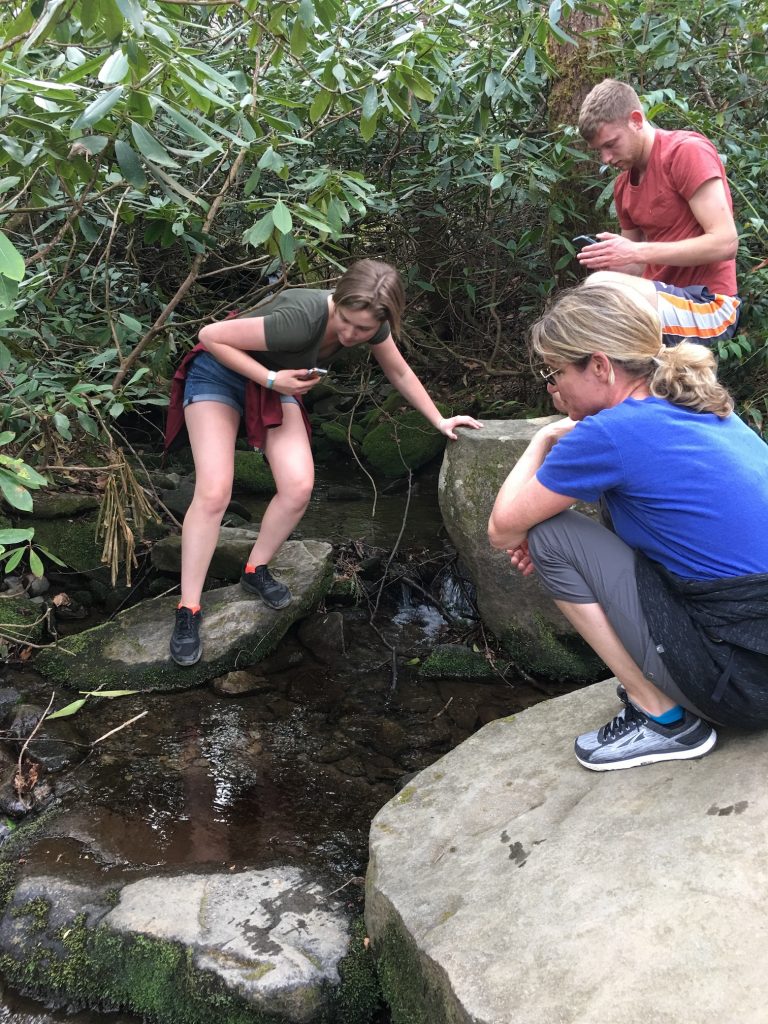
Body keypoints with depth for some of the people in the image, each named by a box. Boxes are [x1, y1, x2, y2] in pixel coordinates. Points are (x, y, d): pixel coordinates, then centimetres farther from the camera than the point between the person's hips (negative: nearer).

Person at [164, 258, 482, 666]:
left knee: (298, 487, -14)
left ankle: (257, 570, 11)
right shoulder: (303, 318, -38)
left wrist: (440, 421, 4)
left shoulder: (371, 323, -18)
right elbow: (211, 335, -30)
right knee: (214, 492, -19)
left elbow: (400, 373, 2)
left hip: (275, 384, 6)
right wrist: (271, 379, -32)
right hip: (220, 373, -5)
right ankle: (187, 610, -10)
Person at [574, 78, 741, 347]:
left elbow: (725, 243, -17)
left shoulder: (687, 151, -9)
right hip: (661, 300, 8)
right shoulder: (623, 185, 14)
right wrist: (606, 260, -5)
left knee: (603, 288, -30)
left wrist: (638, 252, -19)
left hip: (708, 304, -8)